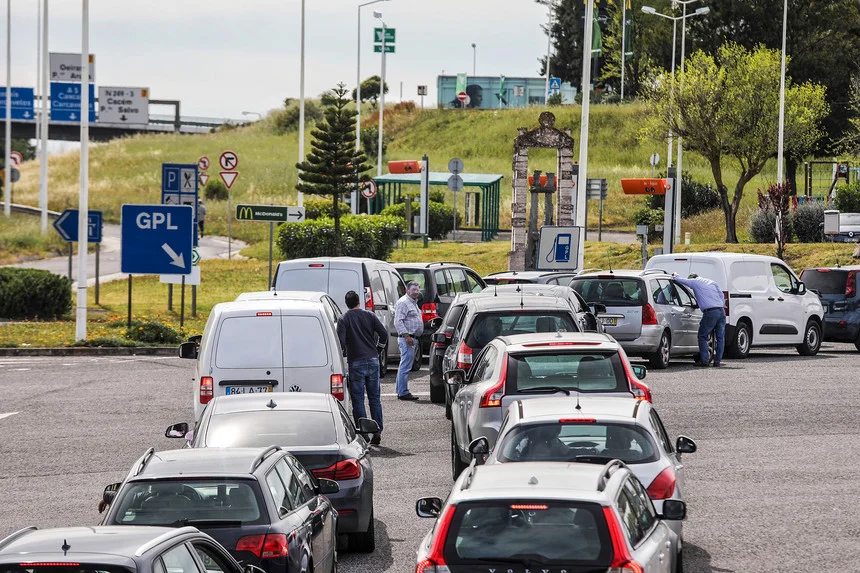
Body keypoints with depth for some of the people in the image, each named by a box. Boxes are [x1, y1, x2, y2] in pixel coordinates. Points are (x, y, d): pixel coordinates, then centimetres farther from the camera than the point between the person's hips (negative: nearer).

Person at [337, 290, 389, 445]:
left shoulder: (344, 320, -4)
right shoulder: (369, 316, 4)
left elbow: (341, 341, -13)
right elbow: (384, 334, 0)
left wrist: (346, 351, 7)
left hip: (356, 362, -3)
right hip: (372, 360, 3)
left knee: (358, 400, 1)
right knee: (374, 398, 10)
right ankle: (377, 432, 7)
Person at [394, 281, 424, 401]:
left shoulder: (414, 303, 21)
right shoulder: (403, 303, -11)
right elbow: (398, 321, -19)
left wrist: (417, 339, 23)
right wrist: (406, 336, -24)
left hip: (414, 339, 10)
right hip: (407, 339, -10)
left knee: (405, 366, 13)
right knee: (406, 366, -11)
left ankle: (399, 391, 18)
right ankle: (403, 392, -11)